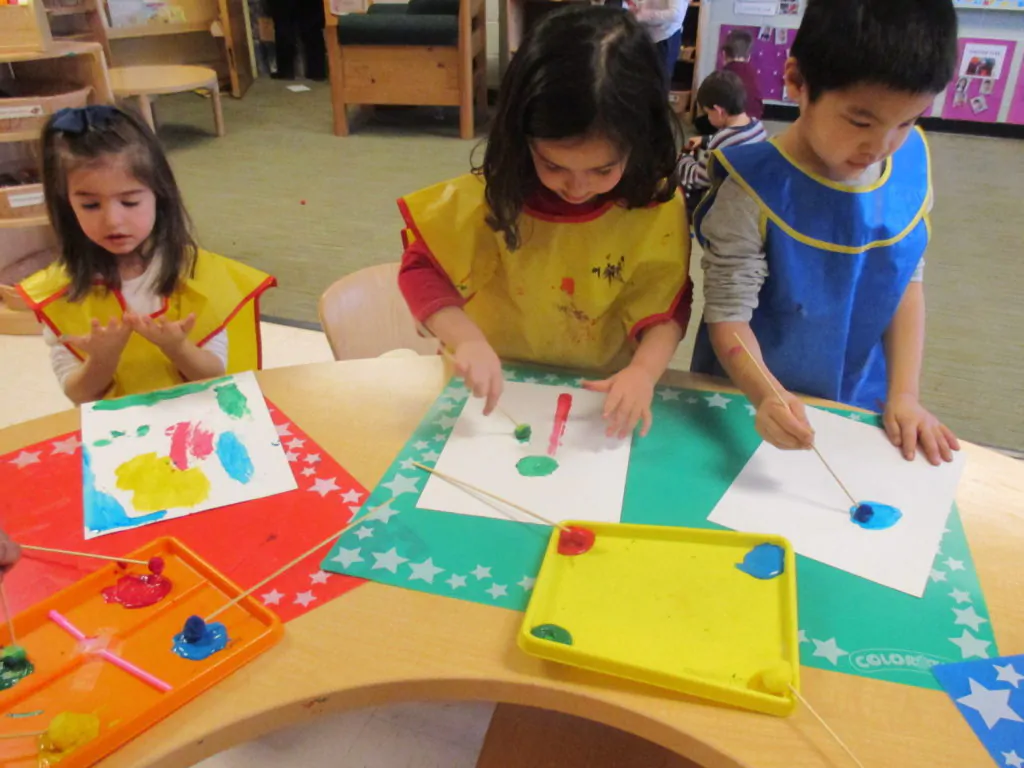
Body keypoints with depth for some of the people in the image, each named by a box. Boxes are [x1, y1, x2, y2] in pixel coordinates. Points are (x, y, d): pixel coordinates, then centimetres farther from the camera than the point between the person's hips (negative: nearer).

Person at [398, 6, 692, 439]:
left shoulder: (658, 207, -12)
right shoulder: (496, 194, -14)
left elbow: (664, 305, -5)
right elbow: (421, 269, -9)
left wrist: (644, 372, -24)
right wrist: (467, 340, -26)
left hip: (600, 398, 0)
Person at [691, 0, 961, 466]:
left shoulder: (912, 166, -9)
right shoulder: (754, 189, -25)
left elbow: (908, 280, 1)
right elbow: (728, 314, -22)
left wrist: (904, 395, -4)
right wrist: (764, 395, -39)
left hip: (857, 410, 5)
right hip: (748, 410, -4)